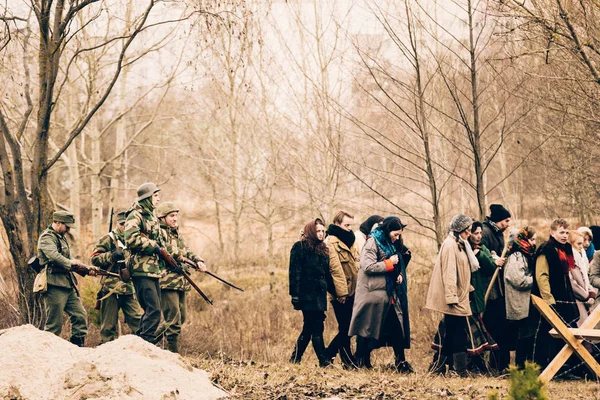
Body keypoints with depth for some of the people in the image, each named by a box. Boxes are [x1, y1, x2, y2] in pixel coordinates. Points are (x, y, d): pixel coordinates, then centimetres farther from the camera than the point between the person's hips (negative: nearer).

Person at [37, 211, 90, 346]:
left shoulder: (61, 238, 21)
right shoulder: (47, 238, -9)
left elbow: (70, 260, 23)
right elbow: (54, 257, -27)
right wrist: (70, 263, -19)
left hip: (68, 286, 9)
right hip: (55, 285, -9)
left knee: (80, 316, 6)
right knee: (54, 324, -6)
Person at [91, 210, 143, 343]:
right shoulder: (108, 239, 1)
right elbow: (95, 259, -7)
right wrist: (111, 256, -20)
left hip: (131, 289, 4)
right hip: (112, 287, -4)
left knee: (139, 321, -1)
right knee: (109, 325, 2)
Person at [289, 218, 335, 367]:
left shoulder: (323, 249, 17)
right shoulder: (299, 247, -5)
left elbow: (327, 274, 20)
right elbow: (294, 272, -11)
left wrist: (333, 291, 13)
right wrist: (295, 294, -17)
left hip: (319, 293, 8)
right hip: (307, 294, -7)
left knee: (309, 328, 10)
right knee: (317, 328, -9)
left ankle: (295, 359, 19)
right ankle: (324, 361, -9)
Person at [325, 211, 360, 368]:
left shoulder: (350, 240, 17)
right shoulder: (331, 242, -10)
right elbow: (336, 268, -16)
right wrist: (341, 292, -20)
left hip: (352, 291, 8)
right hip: (341, 294, -8)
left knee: (346, 328, 10)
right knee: (345, 328, -1)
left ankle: (327, 355, 20)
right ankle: (348, 362, 6)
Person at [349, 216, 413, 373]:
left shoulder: (393, 245, 15)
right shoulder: (372, 243, -10)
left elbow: (400, 264, 27)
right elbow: (368, 266, -20)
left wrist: (400, 275, 5)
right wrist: (389, 264, -14)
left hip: (391, 294, 8)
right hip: (373, 294, -8)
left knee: (397, 326, 3)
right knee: (368, 328, 0)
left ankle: (400, 362, 7)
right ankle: (362, 361, 9)